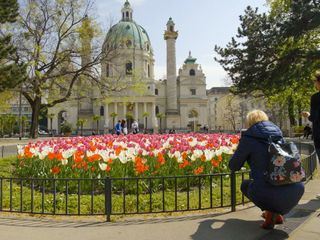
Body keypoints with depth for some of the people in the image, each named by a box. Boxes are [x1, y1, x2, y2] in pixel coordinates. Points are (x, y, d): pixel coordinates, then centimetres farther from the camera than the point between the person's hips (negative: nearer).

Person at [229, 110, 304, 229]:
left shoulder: (248, 138, 0)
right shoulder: (278, 134, 15)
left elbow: (234, 166, 10)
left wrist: (242, 154, 31)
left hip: (269, 194, -5)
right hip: (296, 191, 5)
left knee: (245, 185, 28)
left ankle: (270, 210, 6)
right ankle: (277, 212, 25)